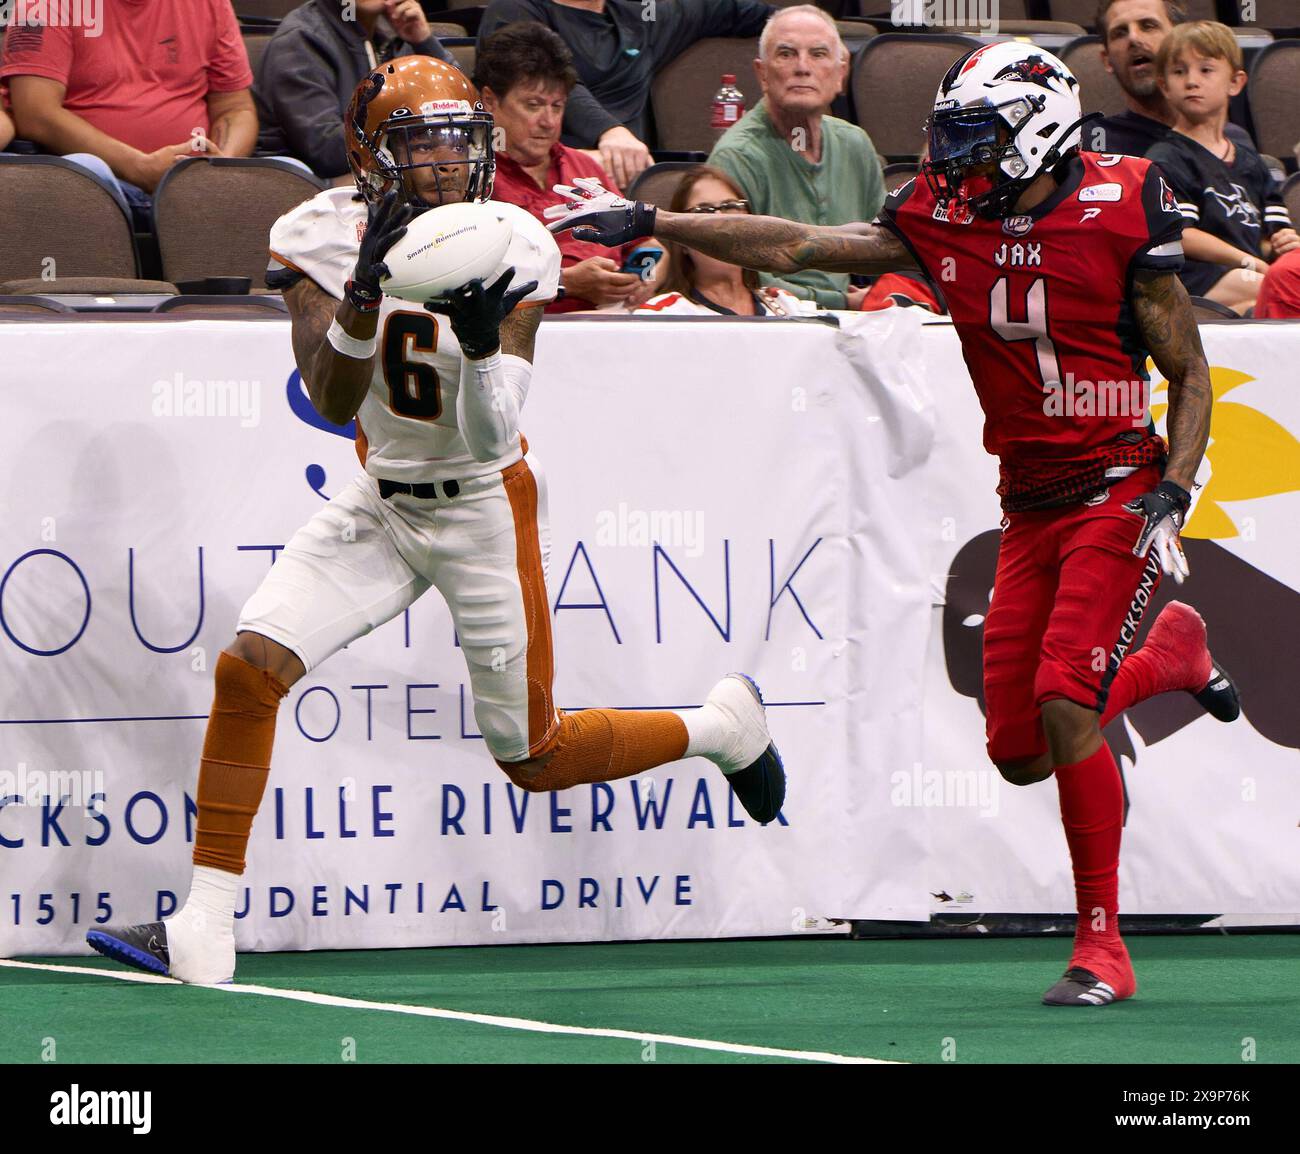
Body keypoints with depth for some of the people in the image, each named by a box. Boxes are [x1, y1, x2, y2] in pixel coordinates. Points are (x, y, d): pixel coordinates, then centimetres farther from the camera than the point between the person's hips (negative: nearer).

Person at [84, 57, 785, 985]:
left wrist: (483, 341, -39)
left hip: (486, 510, -3)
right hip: (382, 503, 3)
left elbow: (490, 437, -20)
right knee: (250, 666, -17)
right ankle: (203, 934, -13)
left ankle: (724, 724, 35)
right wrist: (366, 288, -39)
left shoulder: (513, 248, -17)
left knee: (534, 760, 5)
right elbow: (332, 401, -23)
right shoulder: (322, 237, -12)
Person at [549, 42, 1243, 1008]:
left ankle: (1103, 948, -11)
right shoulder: (946, 223, 3)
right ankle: (1171, 652, 34)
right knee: (1019, 752, 4)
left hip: (1117, 492, -6)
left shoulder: (1118, 217, -11)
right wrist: (648, 224, 0)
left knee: (1064, 703, -21)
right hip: (1030, 509, 6)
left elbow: (1191, 374, -4)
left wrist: (1173, 496, -15)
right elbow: (794, 247, 5)